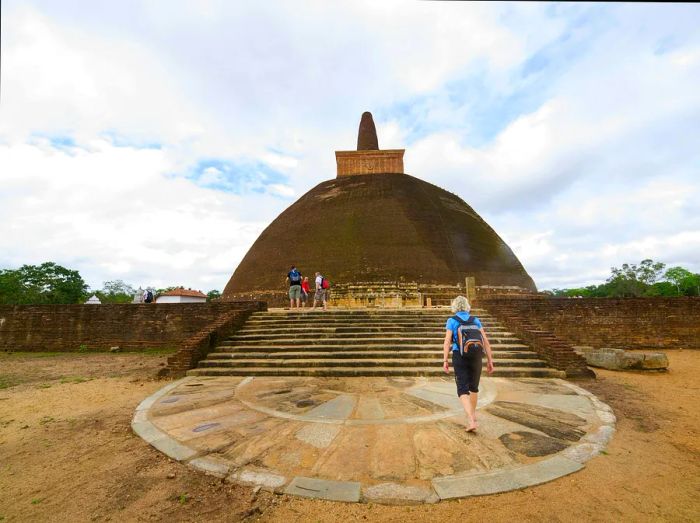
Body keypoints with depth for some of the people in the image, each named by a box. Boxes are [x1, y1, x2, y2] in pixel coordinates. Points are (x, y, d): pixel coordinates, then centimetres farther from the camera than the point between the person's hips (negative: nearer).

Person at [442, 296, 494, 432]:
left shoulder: (451, 321, -2)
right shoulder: (475, 320, 6)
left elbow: (447, 341, -10)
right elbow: (485, 341, 1)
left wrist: (445, 361, -8)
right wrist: (490, 360, 5)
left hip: (460, 358, -3)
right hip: (476, 358, 4)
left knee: (463, 389, -1)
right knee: (474, 386, 24)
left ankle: (471, 421, -19)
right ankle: (472, 414, 38)